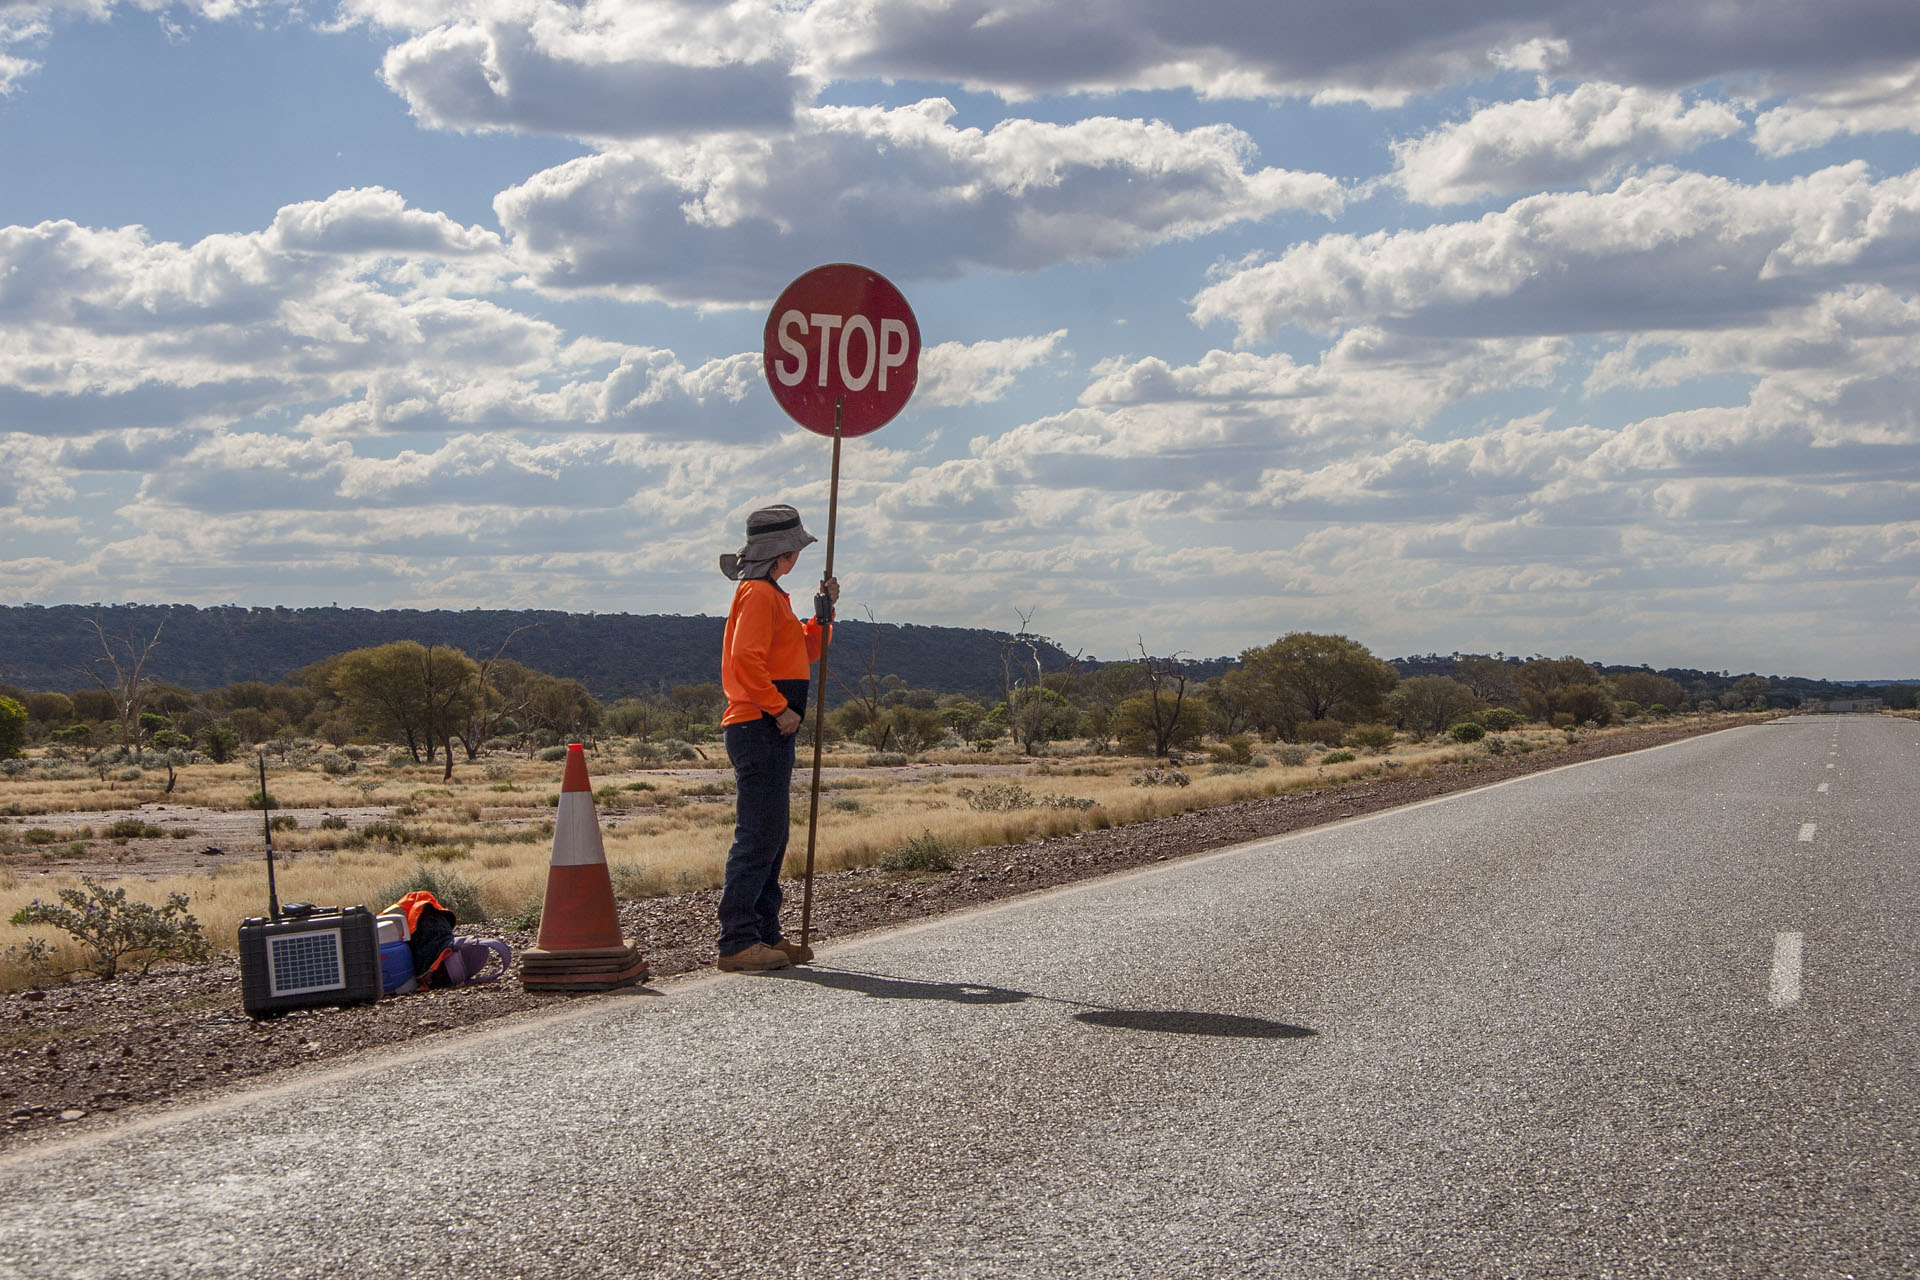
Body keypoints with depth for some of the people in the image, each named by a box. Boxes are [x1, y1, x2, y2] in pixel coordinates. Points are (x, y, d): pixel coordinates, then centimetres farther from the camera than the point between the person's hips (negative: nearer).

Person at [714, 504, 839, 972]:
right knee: (758, 836, -12)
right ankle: (737, 941, -13)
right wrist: (780, 708, -18)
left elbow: (804, 654, 28)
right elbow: (746, 660, -21)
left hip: (772, 732, 11)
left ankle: (765, 934, 17)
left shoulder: (771, 595, 23)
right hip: (759, 729, -11)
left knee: (771, 836, 12)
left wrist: (823, 612, 14)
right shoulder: (758, 592, -10)